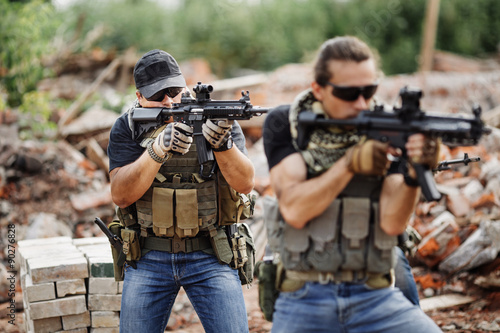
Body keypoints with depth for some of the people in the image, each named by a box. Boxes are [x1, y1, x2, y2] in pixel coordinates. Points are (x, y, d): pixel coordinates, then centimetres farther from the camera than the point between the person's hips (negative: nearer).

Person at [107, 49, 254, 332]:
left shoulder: (218, 118, -3)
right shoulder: (128, 128, -1)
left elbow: (245, 184, -12)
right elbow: (121, 195, -13)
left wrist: (223, 143, -31)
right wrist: (157, 149, -26)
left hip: (210, 255, -1)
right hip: (148, 258, 1)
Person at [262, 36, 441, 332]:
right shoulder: (284, 125, 0)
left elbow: (392, 222, -9)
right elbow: (294, 210, -13)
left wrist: (414, 174, -26)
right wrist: (350, 163, -23)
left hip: (375, 297, 1)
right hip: (303, 299, 0)